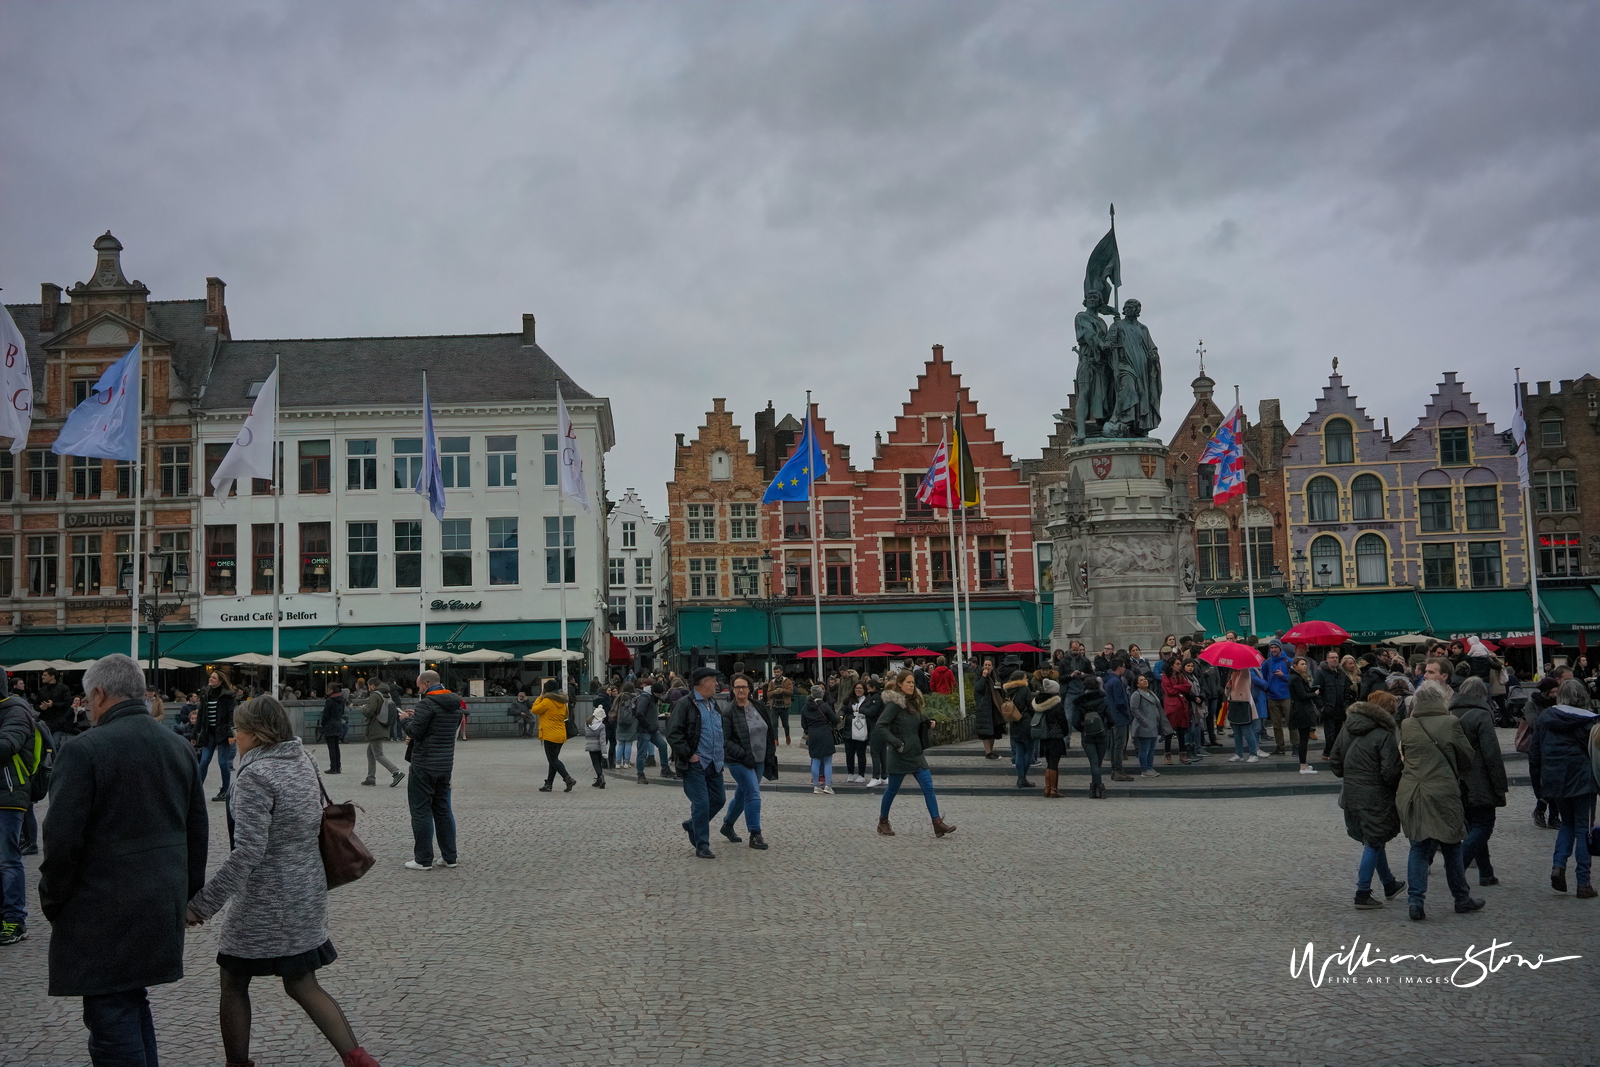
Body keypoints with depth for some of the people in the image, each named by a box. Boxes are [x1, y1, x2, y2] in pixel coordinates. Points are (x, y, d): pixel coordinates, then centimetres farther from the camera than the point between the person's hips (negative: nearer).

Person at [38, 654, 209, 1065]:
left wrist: (52, 901, 0)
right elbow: (197, 834, 14)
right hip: (163, 910, 7)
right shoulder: (179, 748, 10)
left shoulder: (83, 750, -13)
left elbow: (62, 841, -15)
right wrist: (187, 897, 21)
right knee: (134, 1009, 20)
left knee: (113, 1024, -1)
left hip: (104, 916, -7)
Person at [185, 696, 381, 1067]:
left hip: (264, 904, -8)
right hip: (306, 896, 8)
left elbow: (248, 852, -25)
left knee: (234, 984, 12)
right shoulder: (303, 762, 5)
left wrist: (202, 903, -22)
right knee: (301, 984, 14)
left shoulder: (255, 776, -19)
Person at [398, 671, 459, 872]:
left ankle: (423, 859, 1)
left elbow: (414, 732, -16)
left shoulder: (427, 703, -15)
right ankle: (449, 856, 17)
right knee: (442, 809, 15)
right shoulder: (455, 703, 11)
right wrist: (415, 717, 14)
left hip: (424, 765, -8)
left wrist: (406, 719, 4)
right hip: (446, 765, 8)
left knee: (421, 810, -1)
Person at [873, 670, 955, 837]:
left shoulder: (913, 703, 10)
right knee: (892, 790, 6)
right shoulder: (894, 704, -14)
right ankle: (883, 822, 24)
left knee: (928, 787, -2)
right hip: (900, 755, -7)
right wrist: (897, 743, -22)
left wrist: (928, 719, 5)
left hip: (916, 754, 7)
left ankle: (938, 824, -4)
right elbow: (880, 727, -22)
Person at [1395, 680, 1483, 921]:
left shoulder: (1406, 726, 0)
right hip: (1443, 794, -3)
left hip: (1411, 794, 3)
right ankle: (1462, 898, 26)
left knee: (1419, 848, 9)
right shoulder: (1450, 723, -8)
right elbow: (1467, 758, 2)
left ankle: (1415, 899, -2)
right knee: (1451, 847, 12)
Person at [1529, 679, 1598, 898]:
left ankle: (1558, 865, -2)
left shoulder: (1544, 718, 3)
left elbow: (1534, 752, 7)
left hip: (1554, 779, 4)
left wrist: (1539, 781, 14)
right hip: (1581, 779, -3)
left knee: (1567, 824, 20)